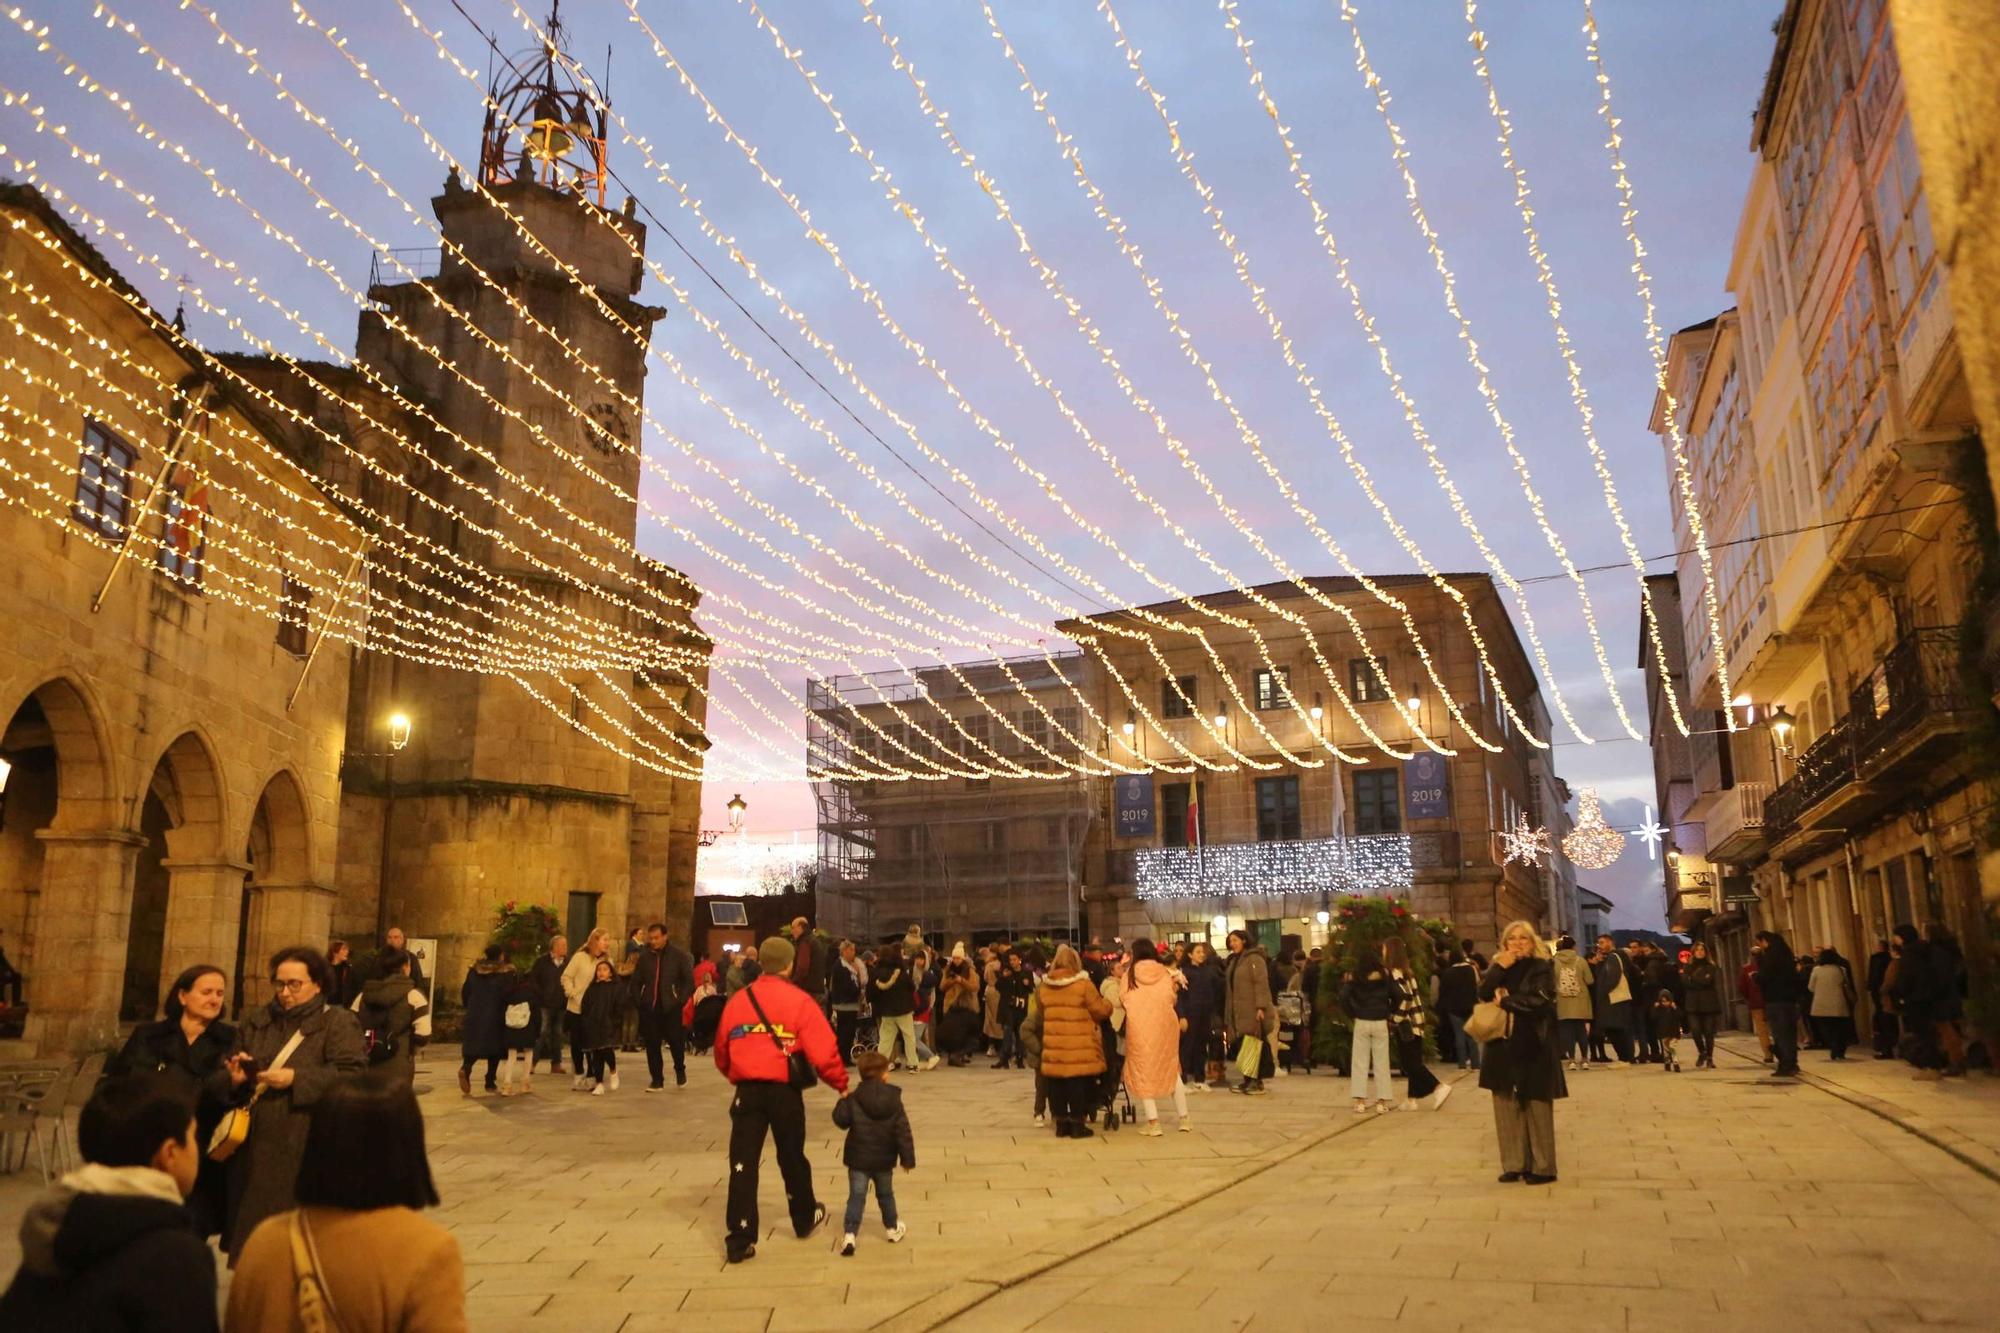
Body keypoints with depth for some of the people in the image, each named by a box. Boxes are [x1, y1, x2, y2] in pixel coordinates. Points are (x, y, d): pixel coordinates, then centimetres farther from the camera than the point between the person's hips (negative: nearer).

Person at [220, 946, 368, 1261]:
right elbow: (223, 1079, 20)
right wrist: (235, 1079, -4)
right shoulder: (254, 1022, 15)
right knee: (253, 1228, 13)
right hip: (254, 1147, 6)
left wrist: (295, 1078, -19)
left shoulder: (339, 1023, -2)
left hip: (307, 1151, -6)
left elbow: (352, 1076, -14)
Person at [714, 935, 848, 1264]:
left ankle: (740, 1240, 2)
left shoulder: (737, 1000, 4)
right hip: (784, 1090, -1)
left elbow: (722, 1051, 12)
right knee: (792, 1157, 17)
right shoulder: (799, 1000, -6)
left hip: (747, 1089, 1)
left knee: (743, 1163, 4)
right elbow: (822, 1050, -10)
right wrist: (841, 1083, 3)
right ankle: (805, 1219, 36)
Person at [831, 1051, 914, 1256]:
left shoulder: (853, 1100, -11)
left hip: (858, 1160, -1)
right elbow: (903, 1132, -8)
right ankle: (892, 1228, 36)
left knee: (856, 1197, 0)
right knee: (885, 1194, 21)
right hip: (884, 1160, 1)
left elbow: (840, 1120, -9)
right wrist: (908, 1158, -1)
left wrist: (841, 1102, 8)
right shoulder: (894, 1100, -8)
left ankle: (849, 1234, -14)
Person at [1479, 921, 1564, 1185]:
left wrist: (1505, 1000, -8)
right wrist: (1500, 968, -11)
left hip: (1533, 1046, -4)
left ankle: (1542, 1167, 5)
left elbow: (1539, 1000, -16)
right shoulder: (1498, 967, 13)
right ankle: (1513, 1164, 12)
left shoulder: (1541, 968, -1)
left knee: (1537, 1106, -2)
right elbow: (1483, 993, -3)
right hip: (1502, 1046, 4)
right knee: (1506, 1105, 4)